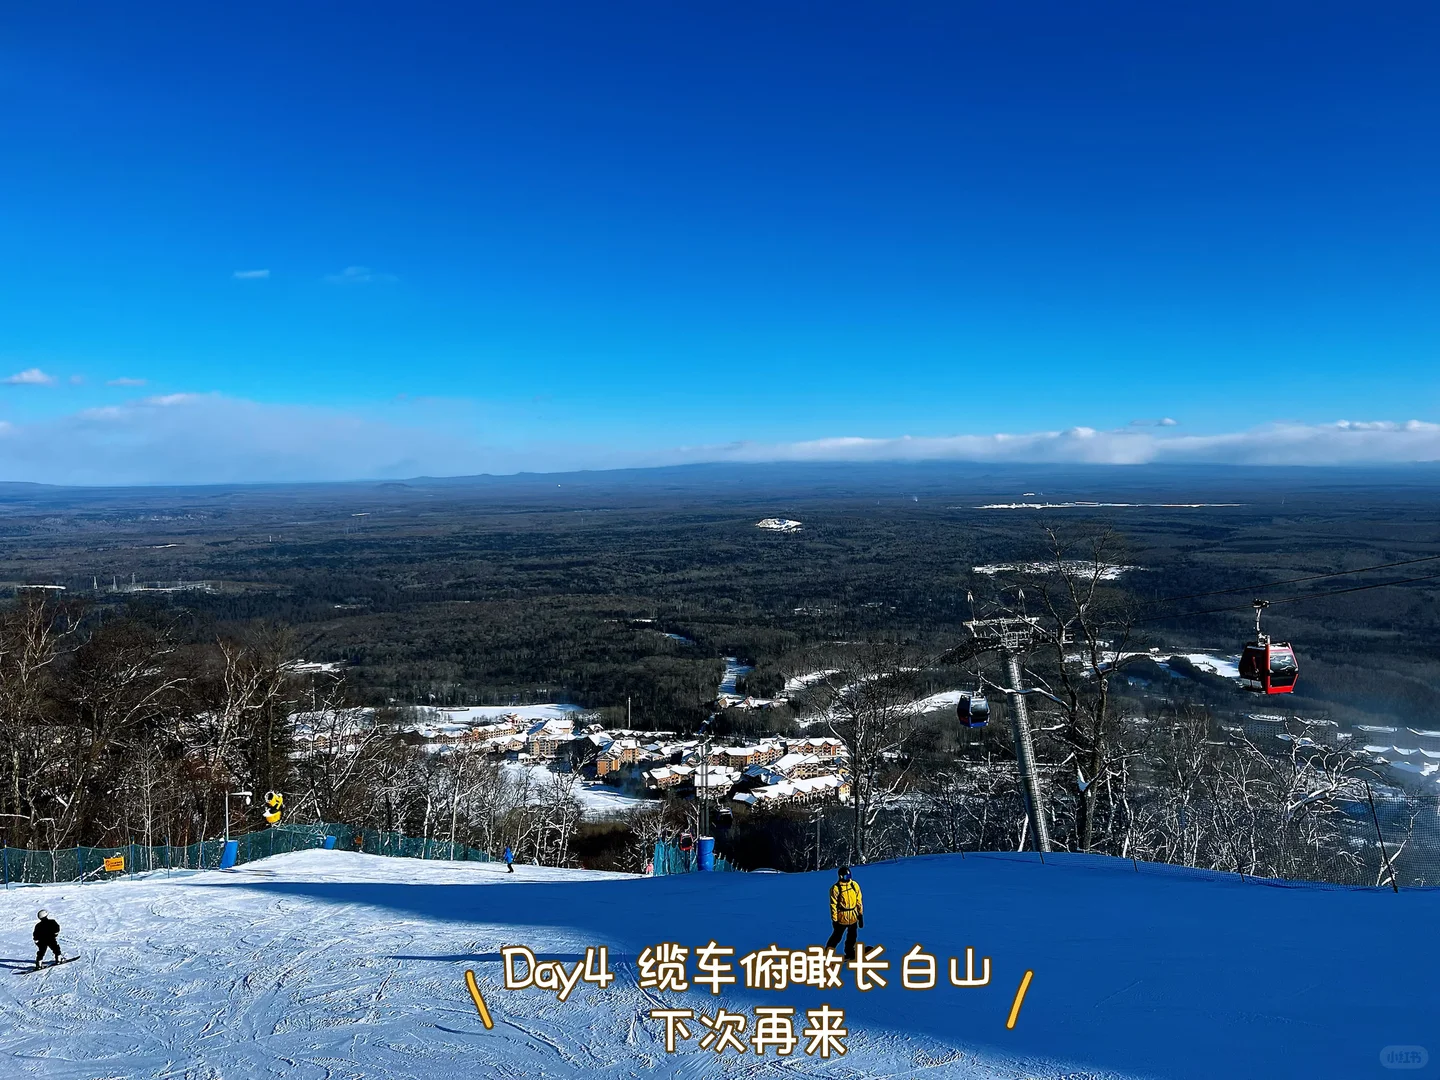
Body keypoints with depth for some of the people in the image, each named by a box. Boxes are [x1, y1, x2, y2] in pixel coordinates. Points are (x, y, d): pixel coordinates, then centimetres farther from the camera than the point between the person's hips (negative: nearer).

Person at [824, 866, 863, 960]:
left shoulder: (854, 885, -1)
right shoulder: (836, 888, -14)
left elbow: (859, 901, 7)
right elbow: (833, 905, -11)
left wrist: (860, 915, 8)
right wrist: (834, 919, -11)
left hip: (853, 917, 4)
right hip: (841, 917, -4)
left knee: (851, 937, 17)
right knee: (837, 937, 5)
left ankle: (850, 953, 34)